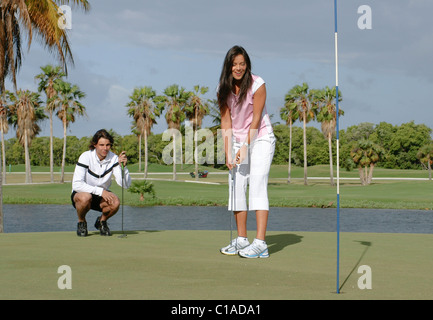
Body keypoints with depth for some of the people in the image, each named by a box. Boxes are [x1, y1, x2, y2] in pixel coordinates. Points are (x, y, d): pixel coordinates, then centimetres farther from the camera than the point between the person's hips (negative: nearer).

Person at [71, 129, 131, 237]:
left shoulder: (113, 158, -11)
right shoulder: (86, 157, -19)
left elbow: (125, 184, -18)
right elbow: (76, 184, -27)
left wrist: (123, 166, -34)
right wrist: (100, 191, -33)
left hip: (102, 196, 3)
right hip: (81, 193, -2)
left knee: (115, 203, -29)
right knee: (85, 197, -38)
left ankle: (102, 221, 5)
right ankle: (81, 222, -5)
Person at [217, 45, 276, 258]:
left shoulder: (257, 84, -16)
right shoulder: (223, 89, -3)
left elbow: (256, 119, -13)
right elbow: (226, 121, -2)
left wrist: (245, 147, -14)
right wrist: (228, 153, -7)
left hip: (260, 139, -5)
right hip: (238, 140, 5)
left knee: (257, 185, -15)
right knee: (236, 187, 1)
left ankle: (260, 243, -21)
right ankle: (241, 239, 9)